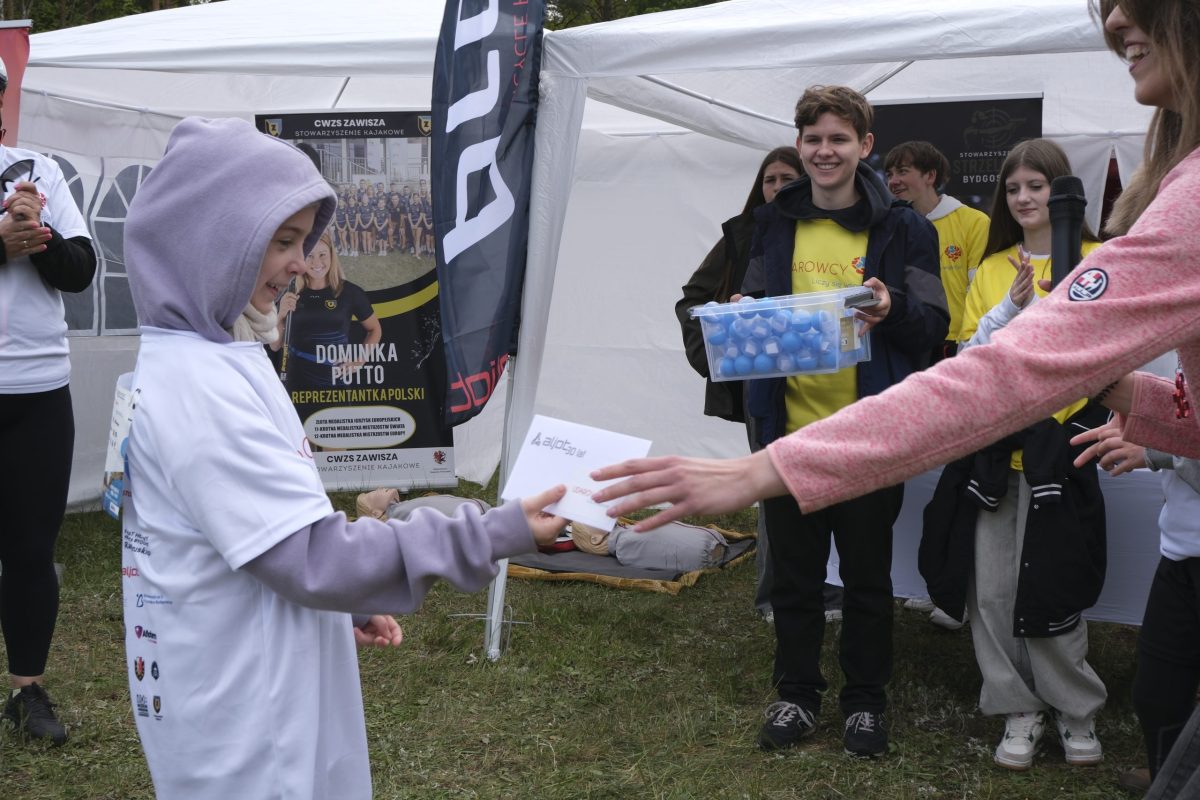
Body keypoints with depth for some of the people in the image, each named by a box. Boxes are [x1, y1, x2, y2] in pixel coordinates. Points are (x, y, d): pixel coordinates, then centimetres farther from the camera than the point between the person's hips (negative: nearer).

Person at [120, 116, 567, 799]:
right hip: (243, 723, -10)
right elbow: (313, 556, -24)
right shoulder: (198, 389, -24)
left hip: (260, 691, 10)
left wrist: (344, 606, 13)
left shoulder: (206, 361, 8)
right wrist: (494, 536, -23)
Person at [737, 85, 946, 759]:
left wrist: (893, 309, -24)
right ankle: (797, 694, 27)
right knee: (794, 573, 12)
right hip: (788, 427, 3)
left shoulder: (901, 227, -2)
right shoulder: (774, 223, 8)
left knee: (868, 577, 9)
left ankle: (867, 700, 24)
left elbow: (935, 327, -4)